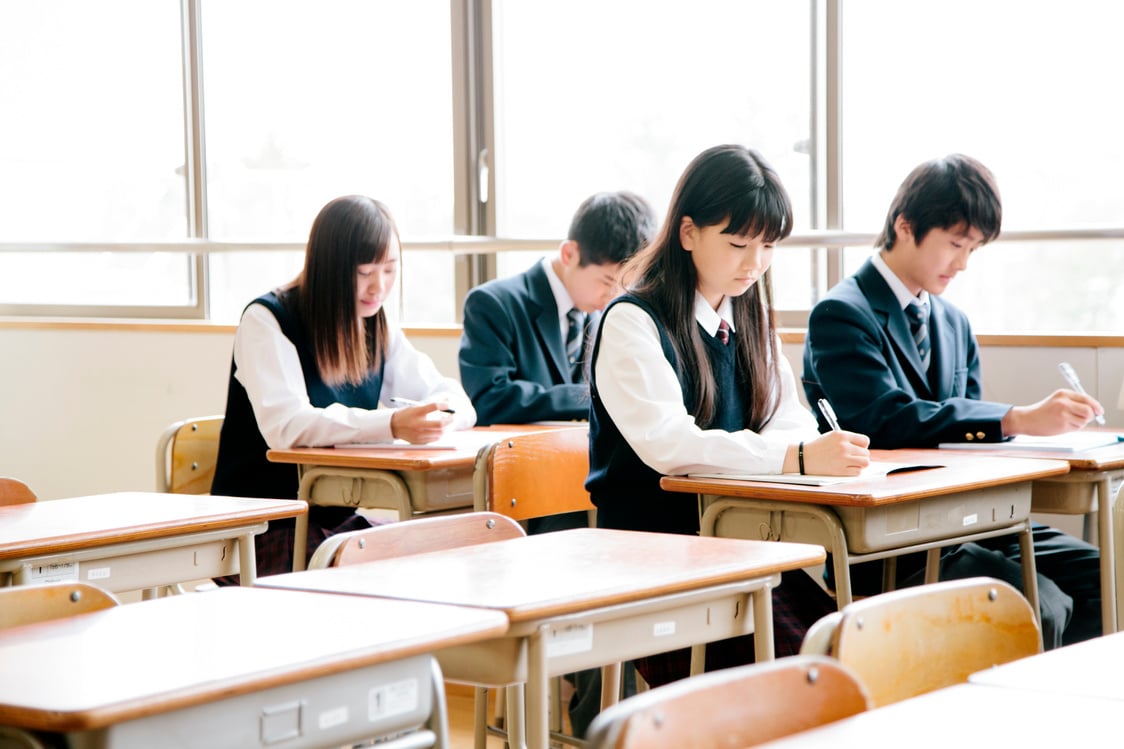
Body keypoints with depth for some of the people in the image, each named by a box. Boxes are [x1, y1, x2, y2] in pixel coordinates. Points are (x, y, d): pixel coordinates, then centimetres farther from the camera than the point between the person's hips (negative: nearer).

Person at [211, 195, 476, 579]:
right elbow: (285, 425, -25)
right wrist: (392, 425, -37)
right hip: (264, 531, -7)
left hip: (337, 520, 7)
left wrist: (435, 416, -17)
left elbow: (458, 403, 9)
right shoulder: (266, 321, -10)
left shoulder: (379, 332, 10)